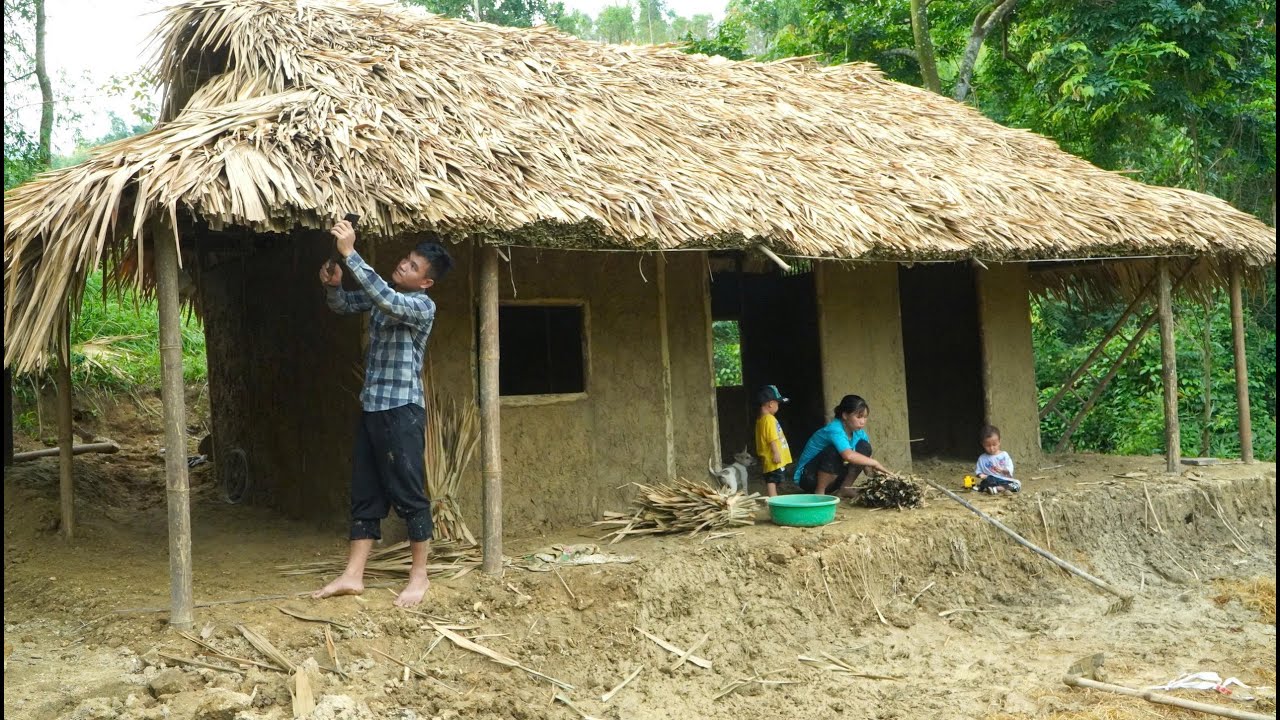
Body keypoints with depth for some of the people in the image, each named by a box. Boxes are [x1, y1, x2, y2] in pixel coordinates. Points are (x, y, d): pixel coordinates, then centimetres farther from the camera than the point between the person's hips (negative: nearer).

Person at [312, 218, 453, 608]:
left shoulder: (423, 306, -14)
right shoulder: (382, 294, 12)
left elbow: (386, 301, -31)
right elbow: (343, 305, 17)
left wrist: (350, 252, -32)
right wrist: (332, 283, -7)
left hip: (402, 409, -8)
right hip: (370, 406, 8)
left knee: (409, 494, 0)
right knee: (365, 494, 10)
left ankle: (419, 575, 12)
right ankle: (352, 576, 14)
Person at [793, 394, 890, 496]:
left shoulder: (859, 432, -2)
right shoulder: (834, 430, -28)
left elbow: (865, 459, 0)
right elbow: (848, 455, -44)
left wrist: (875, 471, -21)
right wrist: (874, 463, -33)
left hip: (832, 477, 8)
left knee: (864, 447, -5)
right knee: (835, 451, -34)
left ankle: (844, 489, 1)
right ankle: (819, 492, -18)